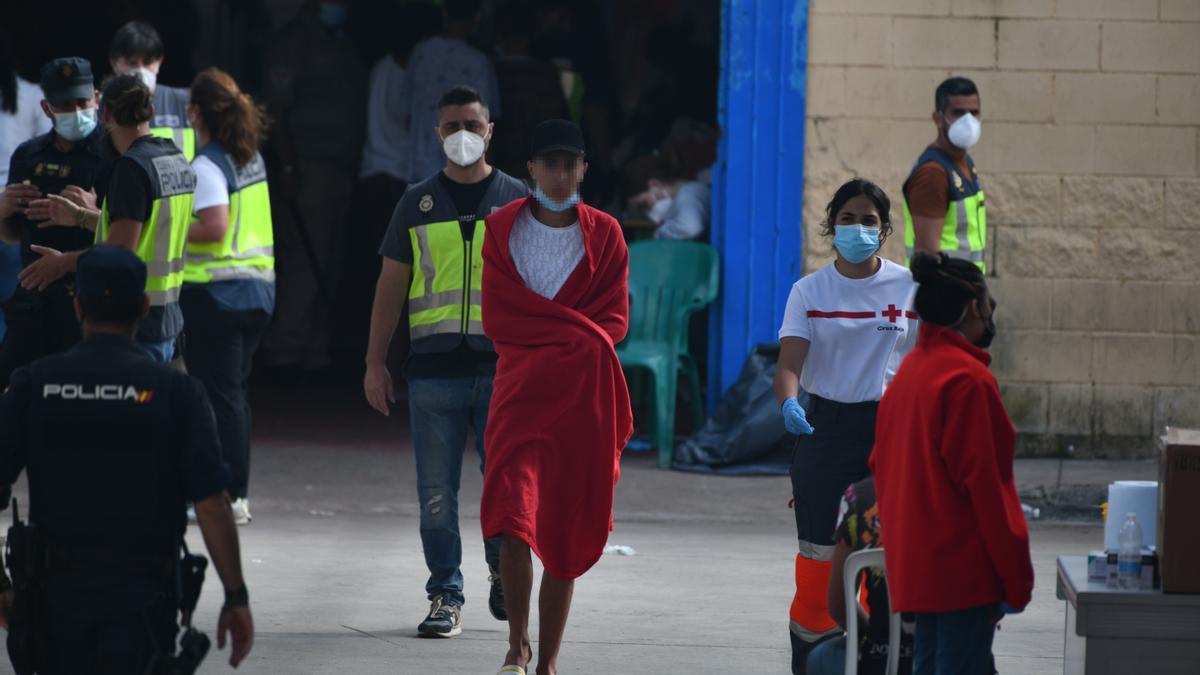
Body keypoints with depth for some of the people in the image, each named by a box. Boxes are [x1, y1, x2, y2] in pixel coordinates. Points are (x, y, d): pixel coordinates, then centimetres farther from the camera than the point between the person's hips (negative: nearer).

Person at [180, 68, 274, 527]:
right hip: (258, 287, 8)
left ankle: (228, 496, -4)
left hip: (216, 292, -8)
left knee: (219, 396, -3)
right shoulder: (251, 158, 11)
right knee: (235, 393, 14)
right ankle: (237, 491, 17)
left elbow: (214, 228, -23)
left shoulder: (207, 166, -14)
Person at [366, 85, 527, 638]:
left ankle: (502, 567, 23)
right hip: (433, 366, 1)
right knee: (437, 494, -1)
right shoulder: (418, 203, 11)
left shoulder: (517, 200, 9)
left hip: (502, 365, -1)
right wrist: (375, 362, 7)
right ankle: (445, 596, 8)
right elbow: (391, 285, 13)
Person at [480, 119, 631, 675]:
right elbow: (498, 317, -1)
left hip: (583, 395, 1)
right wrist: (576, 334, -10)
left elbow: (615, 319, 3)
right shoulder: (503, 229, 6)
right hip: (521, 388, -1)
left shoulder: (604, 235, 8)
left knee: (566, 527, 2)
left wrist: (554, 338, -12)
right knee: (514, 511, -18)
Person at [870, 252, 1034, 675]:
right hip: (965, 568, -9)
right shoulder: (969, 379, -14)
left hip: (918, 564, 9)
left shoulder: (909, 372, 14)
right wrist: (1016, 578, -12)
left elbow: (881, 466, 19)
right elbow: (985, 485, -16)